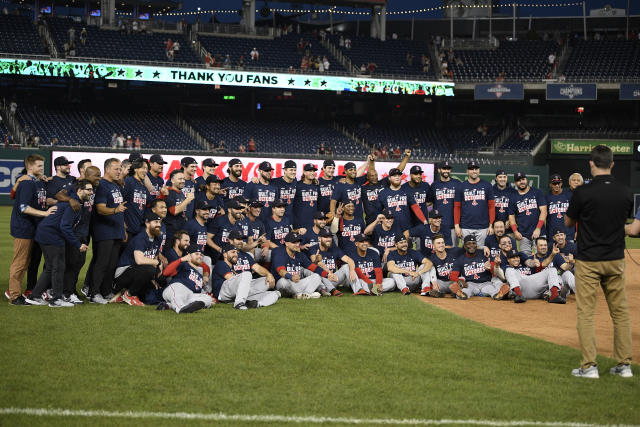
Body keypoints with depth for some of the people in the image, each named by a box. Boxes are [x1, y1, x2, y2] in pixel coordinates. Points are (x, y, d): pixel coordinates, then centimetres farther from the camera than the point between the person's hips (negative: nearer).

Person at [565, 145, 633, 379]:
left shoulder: (583, 192, -14)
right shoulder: (625, 192, -1)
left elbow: (568, 222, 0)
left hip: (588, 260, -4)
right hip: (616, 260, 4)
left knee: (585, 312, 2)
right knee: (620, 311, 11)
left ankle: (589, 366, -1)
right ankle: (624, 365, 14)